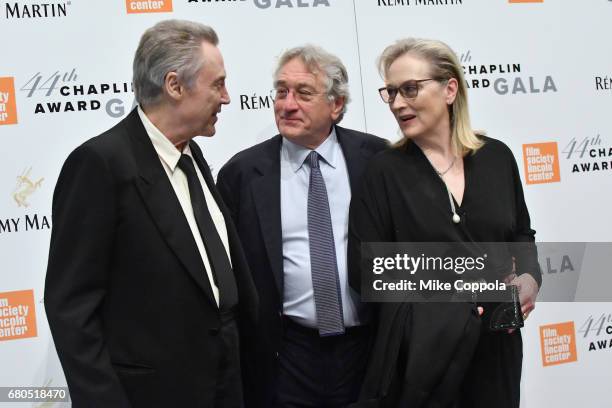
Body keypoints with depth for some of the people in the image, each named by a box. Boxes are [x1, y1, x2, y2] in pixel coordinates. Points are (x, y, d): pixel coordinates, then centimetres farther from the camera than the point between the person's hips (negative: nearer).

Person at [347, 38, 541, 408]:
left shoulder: (497, 156, 2)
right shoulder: (383, 171, -6)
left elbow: (521, 234, 13)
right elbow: (364, 269, -8)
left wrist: (529, 277, -8)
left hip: (495, 344, 3)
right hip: (421, 349, -3)